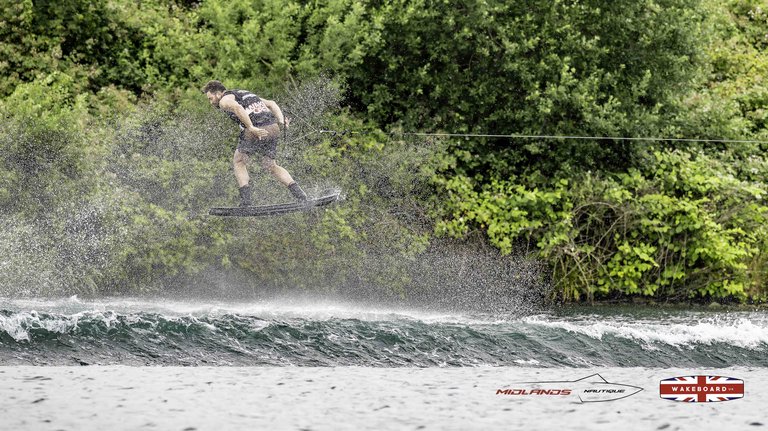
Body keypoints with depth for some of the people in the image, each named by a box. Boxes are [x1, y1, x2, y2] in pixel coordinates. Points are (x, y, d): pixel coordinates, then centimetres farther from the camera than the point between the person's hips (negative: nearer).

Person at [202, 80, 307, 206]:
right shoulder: (244, 93, 31)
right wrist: (281, 121, 12)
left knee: (239, 162, 11)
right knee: (270, 165, 21)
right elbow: (271, 104, 25)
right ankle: (299, 194, 10)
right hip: (273, 129, 7)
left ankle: (245, 202, 1)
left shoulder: (224, 100, 6)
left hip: (255, 132, -7)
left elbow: (237, 108, -18)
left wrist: (251, 128, -24)